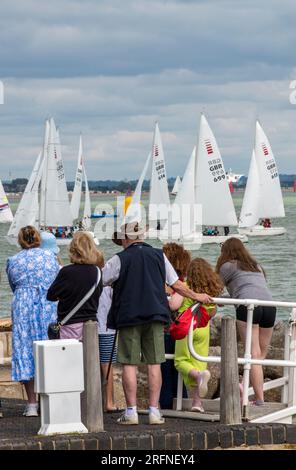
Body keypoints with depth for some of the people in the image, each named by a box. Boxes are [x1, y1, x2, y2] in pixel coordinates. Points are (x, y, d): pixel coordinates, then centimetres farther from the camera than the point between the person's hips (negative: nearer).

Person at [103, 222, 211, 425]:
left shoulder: (119, 260, -3)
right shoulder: (159, 256, 8)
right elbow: (177, 285, 14)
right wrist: (196, 296, 29)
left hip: (128, 316, -3)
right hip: (155, 316, 3)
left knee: (129, 364, 1)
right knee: (154, 363, 4)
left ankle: (131, 411, -1)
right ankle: (154, 411, 3)